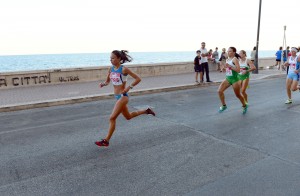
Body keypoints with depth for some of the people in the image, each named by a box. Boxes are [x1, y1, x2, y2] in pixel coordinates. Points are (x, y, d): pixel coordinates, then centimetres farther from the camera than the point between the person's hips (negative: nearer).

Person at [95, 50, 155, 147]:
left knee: (112, 118, -11)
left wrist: (129, 87, -19)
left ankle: (106, 141, -1)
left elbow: (138, 79, -12)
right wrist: (103, 84, -7)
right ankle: (146, 111, 41)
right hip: (117, 96, 8)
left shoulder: (124, 69, -14)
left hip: (123, 96, -8)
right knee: (128, 117, 23)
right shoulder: (111, 69, 5)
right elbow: (107, 81, 14)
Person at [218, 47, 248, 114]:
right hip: (227, 78, 7)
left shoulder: (235, 59, -14)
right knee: (219, 91, -11)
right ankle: (224, 105, 6)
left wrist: (230, 66, -26)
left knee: (238, 95, 8)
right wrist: (226, 67, 4)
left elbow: (238, 70, -22)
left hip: (234, 79, -7)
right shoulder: (227, 59, 8)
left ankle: (245, 106, 34)